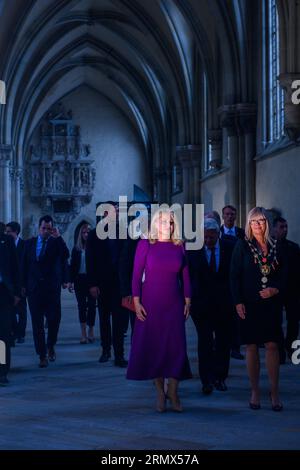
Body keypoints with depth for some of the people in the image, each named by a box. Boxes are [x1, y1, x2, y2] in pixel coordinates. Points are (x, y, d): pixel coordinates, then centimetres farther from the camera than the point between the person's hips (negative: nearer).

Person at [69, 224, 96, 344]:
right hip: (80, 280, 1)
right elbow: (72, 265, 6)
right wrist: (71, 281, -2)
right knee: (81, 306, 1)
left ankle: (90, 331, 14)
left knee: (91, 305, 1)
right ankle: (83, 333, 2)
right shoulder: (76, 249, 6)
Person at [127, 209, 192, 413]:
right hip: (150, 302, -2)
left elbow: (185, 276, 8)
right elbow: (136, 275, -3)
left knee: (176, 346, -3)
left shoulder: (179, 246, 5)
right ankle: (160, 392, 13)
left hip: (174, 304, 2)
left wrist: (187, 301, 3)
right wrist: (137, 302, -8)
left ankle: (173, 391, 9)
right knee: (153, 346, 2)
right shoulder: (145, 244, -2)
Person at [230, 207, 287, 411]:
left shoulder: (275, 247, 8)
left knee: (272, 346, -2)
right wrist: (238, 302, -9)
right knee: (252, 346, 3)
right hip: (250, 304, -1)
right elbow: (234, 276, -1)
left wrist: (276, 290, -9)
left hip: (271, 303, 1)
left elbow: (284, 275, 10)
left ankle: (275, 392, 2)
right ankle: (255, 391, 11)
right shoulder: (242, 246, 3)